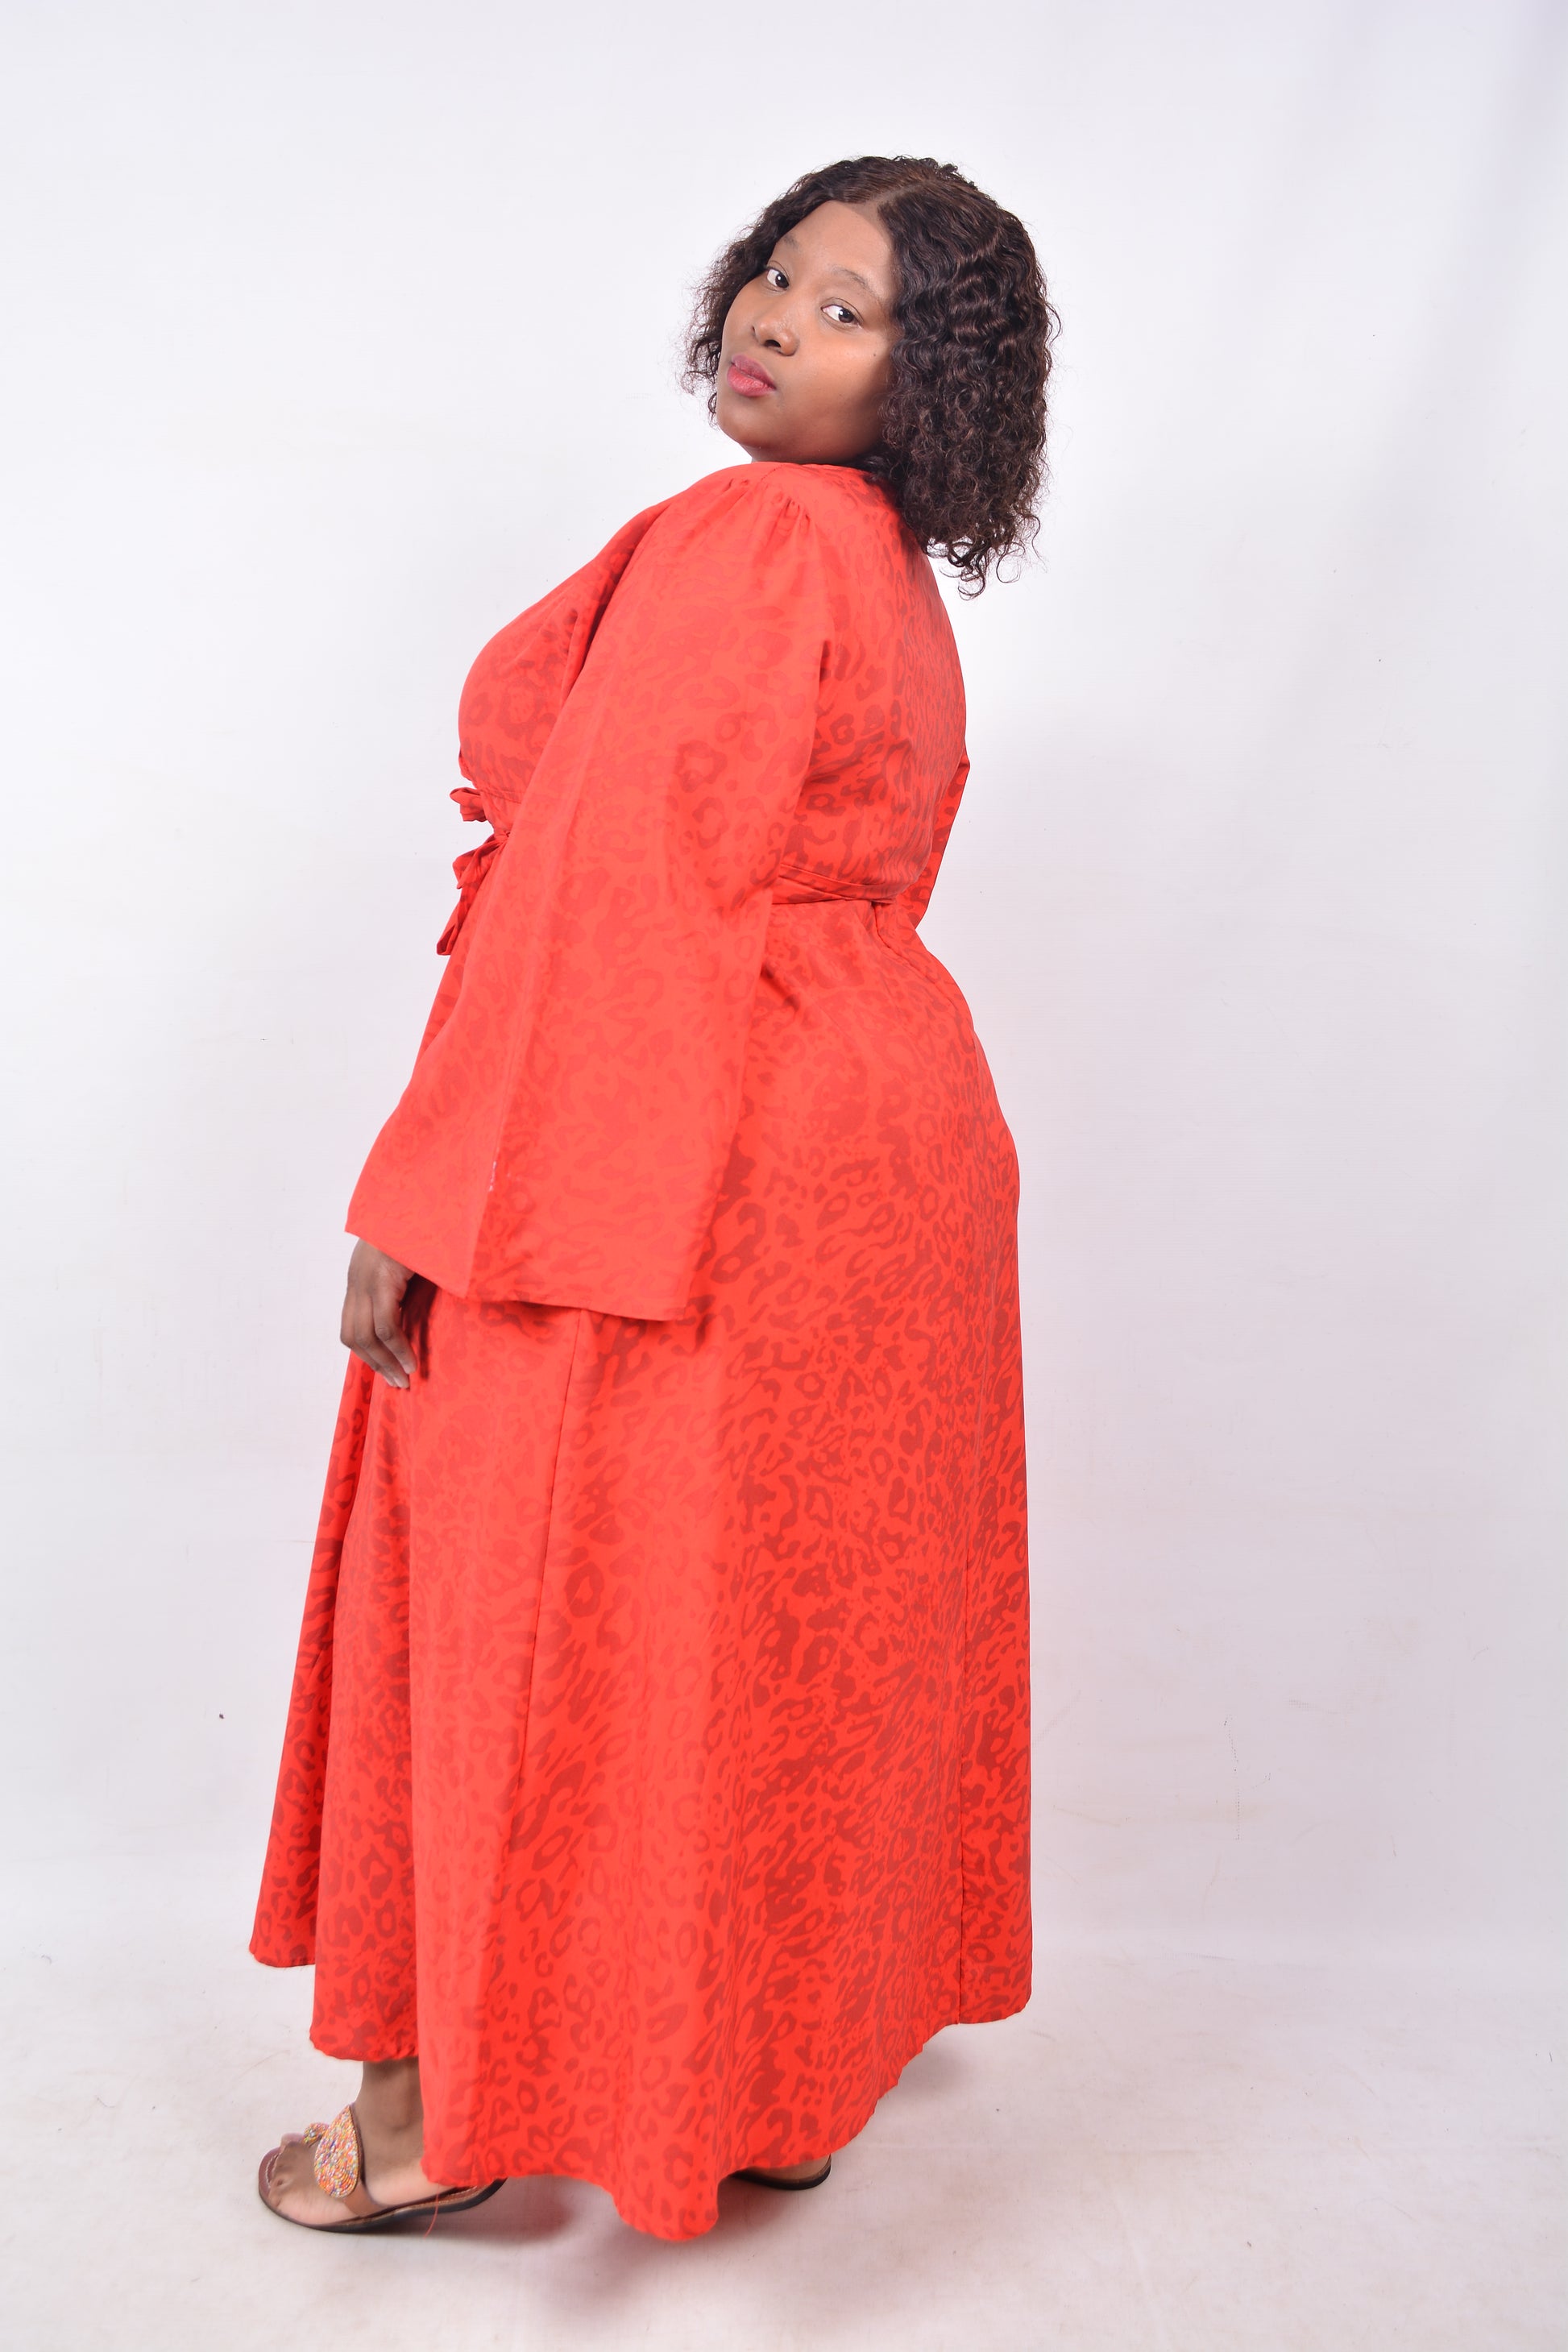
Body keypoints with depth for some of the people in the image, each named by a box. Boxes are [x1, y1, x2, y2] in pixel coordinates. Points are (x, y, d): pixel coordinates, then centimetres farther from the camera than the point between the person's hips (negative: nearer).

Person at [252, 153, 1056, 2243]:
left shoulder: (740, 541, -14)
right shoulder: (897, 579, 15)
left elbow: (608, 889, -20)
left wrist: (419, 1208, -17)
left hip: (687, 1152, -9)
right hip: (886, 1118, 10)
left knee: (555, 1603, 4)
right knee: (810, 1603, 16)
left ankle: (449, 2109, 22)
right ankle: (796, 2069, 34)